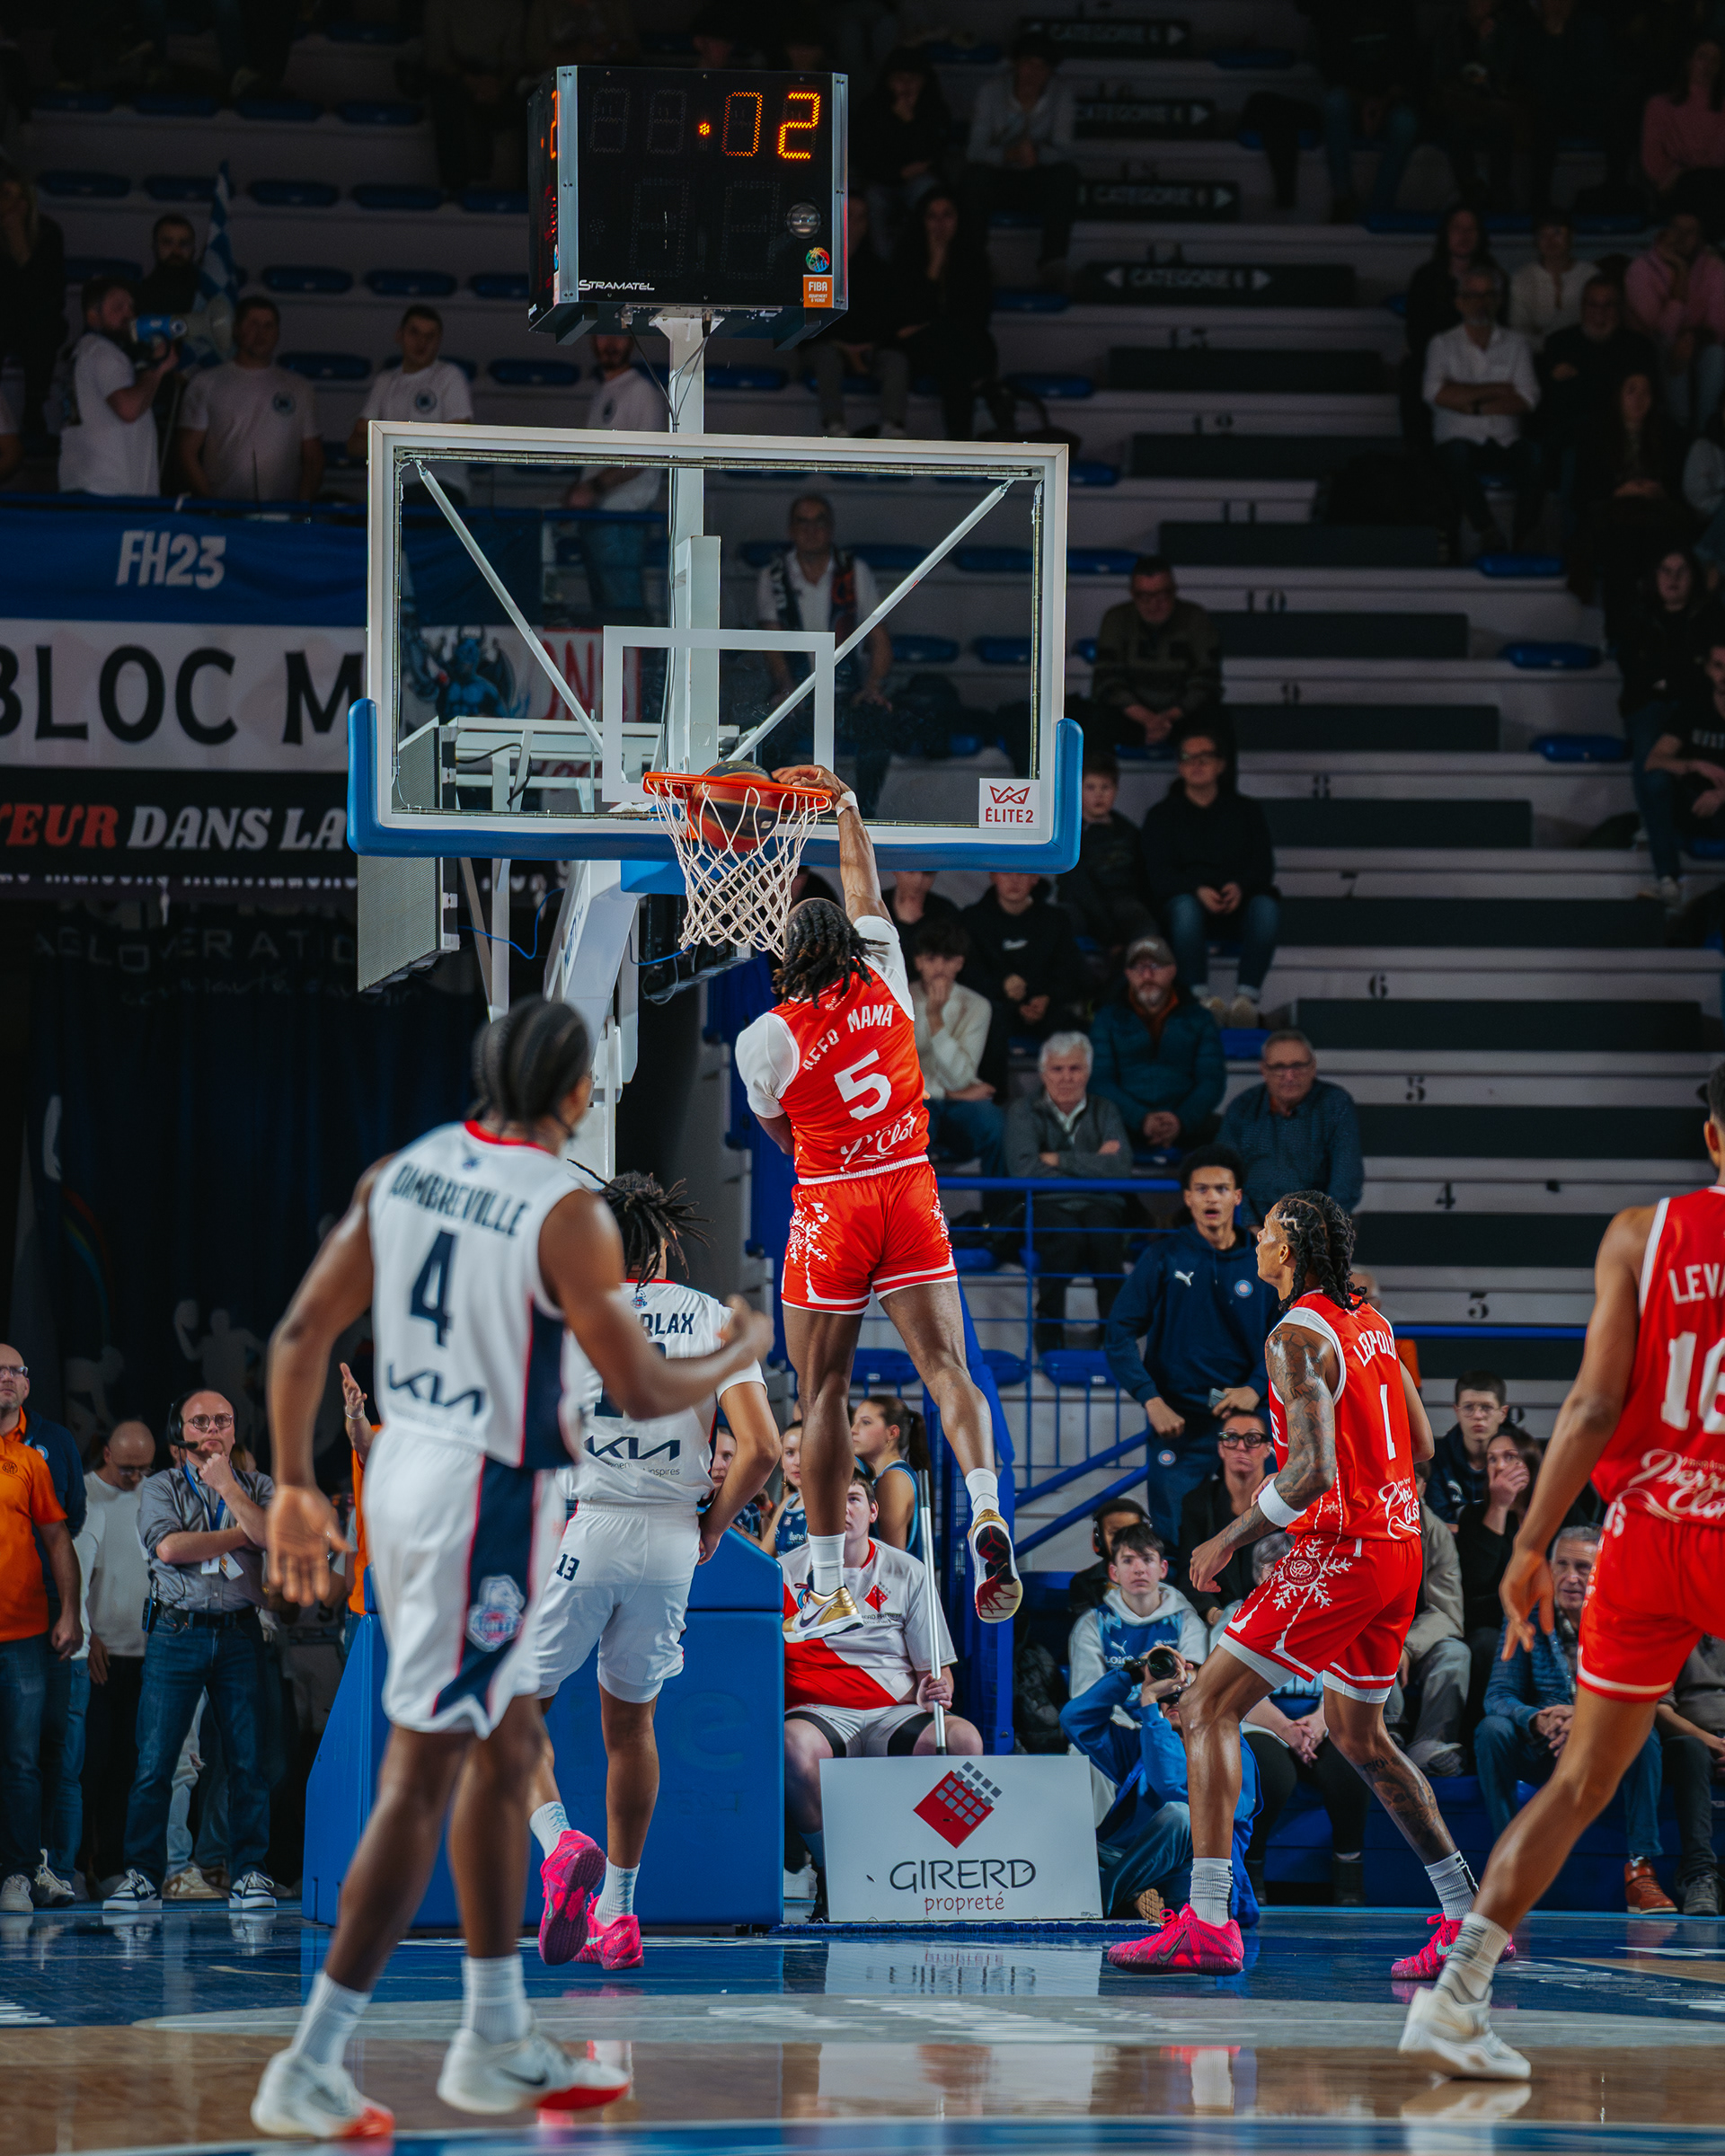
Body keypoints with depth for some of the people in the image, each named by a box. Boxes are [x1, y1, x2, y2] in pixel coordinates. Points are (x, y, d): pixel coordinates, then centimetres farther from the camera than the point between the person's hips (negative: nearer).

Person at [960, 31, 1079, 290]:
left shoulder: (1060, 100, -4)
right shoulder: (991, 92, -8)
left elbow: (1063, 153, -14)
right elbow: (976, 151, -16)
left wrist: (1037, 153, -39)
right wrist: (1009, 155, -37)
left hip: (1037, 184, 1)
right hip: (998, 180, -1)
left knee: (1067, 173, -30)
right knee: (977, 173, -34)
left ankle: (1052, 260, -32)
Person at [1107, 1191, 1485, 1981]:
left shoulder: (1298, 1338, -14)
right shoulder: (1370, 1323, 12)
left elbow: (1314, 1472, -23)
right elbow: (1420, 1444, 19)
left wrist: (1230, 1539, -15)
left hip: (1339, 1552, -9)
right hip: (1400, 1543, 9)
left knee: (1208, 1708, -7)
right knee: (1359, 1736, 23)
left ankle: (1208, 1922, -17)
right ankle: (1467, 1916, 21)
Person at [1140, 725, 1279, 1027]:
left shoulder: (1245, 811, 19)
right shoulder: (1163, 815, 15)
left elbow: (1263, 865, 6)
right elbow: (1159, 875, 1)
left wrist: (1240, 887, -17)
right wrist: (1197, 890, -20)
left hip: (1238, 903, 1)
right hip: (1188, 897, -1)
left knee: (1266, 907, -34)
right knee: (1185, 907, -38)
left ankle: (1247, 996, -42)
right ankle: (1199, 997, -44)